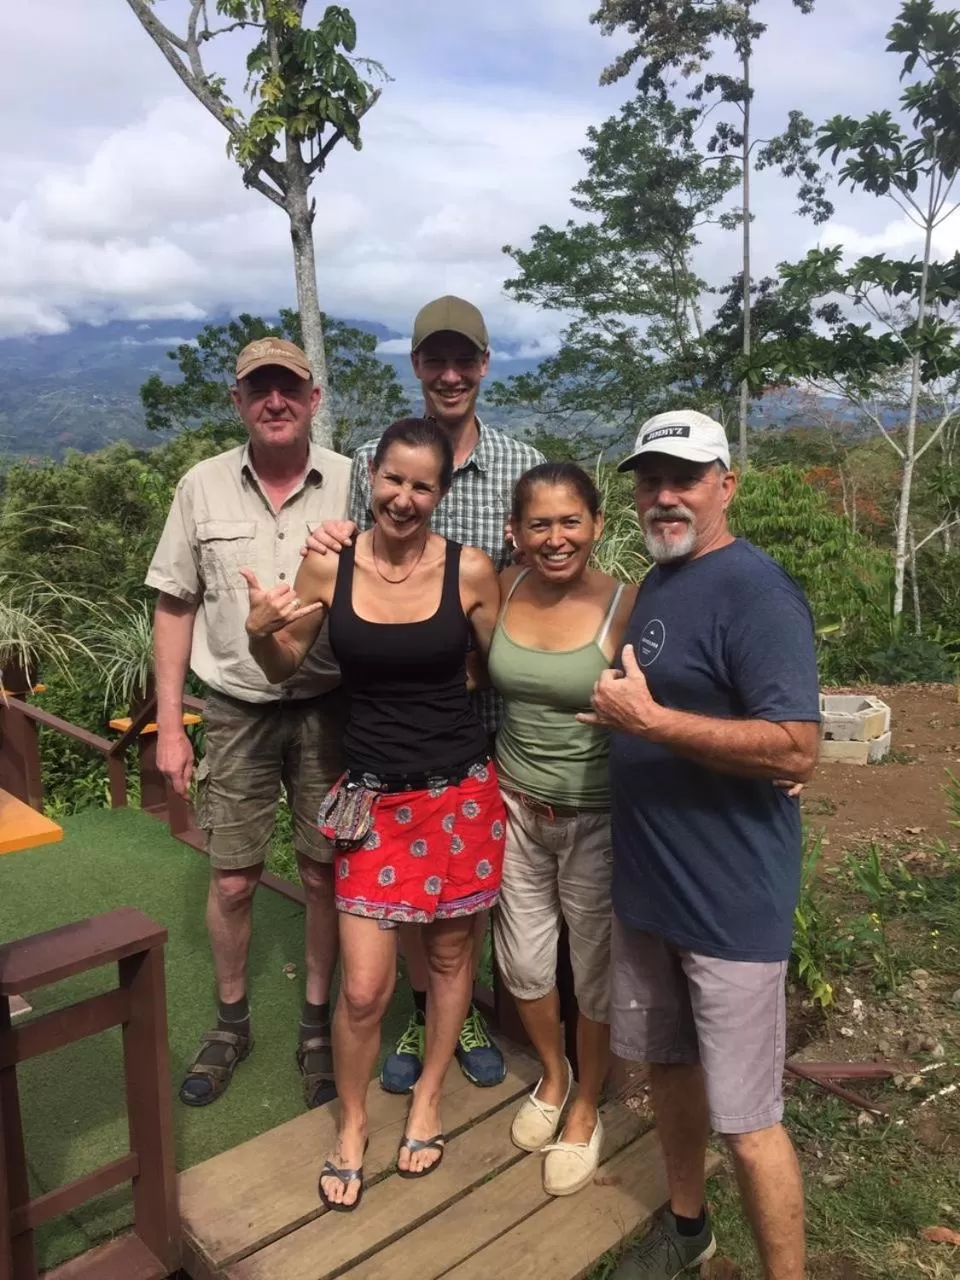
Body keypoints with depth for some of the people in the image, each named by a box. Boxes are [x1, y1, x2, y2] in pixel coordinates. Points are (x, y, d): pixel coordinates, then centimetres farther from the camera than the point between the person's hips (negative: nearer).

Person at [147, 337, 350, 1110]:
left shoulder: (352, 485, -5)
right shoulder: (203, 487, -2)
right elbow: (176, 607, 3)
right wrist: (169, 725, 1)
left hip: (328, 708, -1)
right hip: (237, 712, 1)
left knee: (325, 876, 10)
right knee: (232, 880, 11)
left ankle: (317, 1026, 30)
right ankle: (231, 1024, 34)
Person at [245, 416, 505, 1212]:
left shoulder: (471, 572, -9)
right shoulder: (327, 569, -7)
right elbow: (283, 670, 5)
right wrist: (259, 630, -15)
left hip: (461, 790, 0)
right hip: (374, 795, 0)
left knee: (450, 953, 16)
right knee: (364, 988, 1)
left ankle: (428, 1098, 42)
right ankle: (352, 1123, 31)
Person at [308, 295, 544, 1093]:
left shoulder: (521, 465, -3)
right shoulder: (372, 461, -1)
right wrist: (330, 549, -15)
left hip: (485, 705, 0)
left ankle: (464, 1008, 38)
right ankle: (421, 1012, 36)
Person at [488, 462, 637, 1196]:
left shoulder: (627, 608, -18)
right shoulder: (503, 590, -6)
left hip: (597, 816, -3)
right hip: (516, 805, 4)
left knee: (596, 968, 14)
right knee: (524, 960, 18)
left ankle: (586, 1111, 40)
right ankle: (553, 1075, 48)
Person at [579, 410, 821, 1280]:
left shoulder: (755, 591, -17)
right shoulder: (654, 584, 10)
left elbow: (796, 750, -25)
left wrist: (646, 719, -24)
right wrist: (619, 712, 3)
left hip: (730, 902, -8)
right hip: (646, 883, 8)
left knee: (746, 1124, 3)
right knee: (668, 1064, 23)